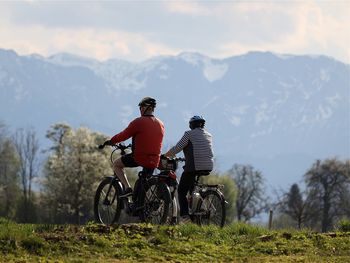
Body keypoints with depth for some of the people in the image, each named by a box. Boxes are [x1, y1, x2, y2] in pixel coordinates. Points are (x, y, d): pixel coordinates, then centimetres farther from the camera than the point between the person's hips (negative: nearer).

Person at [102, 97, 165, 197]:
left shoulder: (139, 122, -10)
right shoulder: (160, 124, 10)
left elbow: (123, 135, -7)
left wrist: (110, 141, 10)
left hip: (139, 158, -6)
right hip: (154, 161, 6)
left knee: (116, 164, 12)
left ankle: (127, 188, -2)